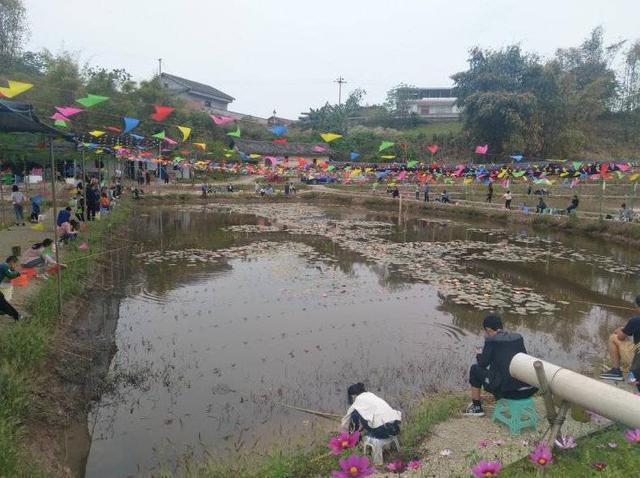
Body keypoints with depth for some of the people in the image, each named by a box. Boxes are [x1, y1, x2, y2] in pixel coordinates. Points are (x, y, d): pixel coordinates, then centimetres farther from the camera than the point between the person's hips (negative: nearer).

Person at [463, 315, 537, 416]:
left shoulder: (491, 340, -6)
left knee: (475, 369, 16)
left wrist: (479, 354, 23)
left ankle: (476, 407, 24)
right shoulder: (518, 337, 9)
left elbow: (483, 364, 0)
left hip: (505, 390, -6)